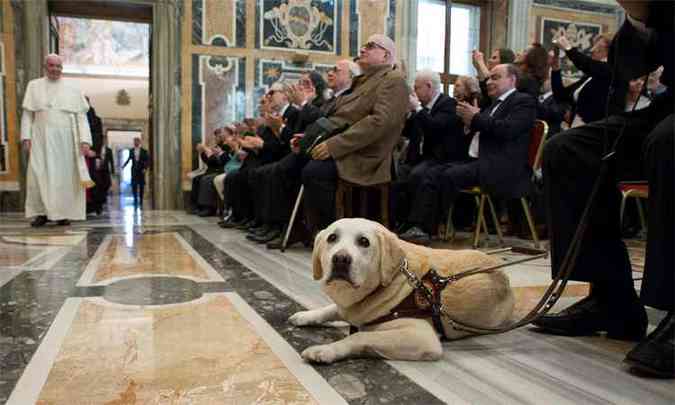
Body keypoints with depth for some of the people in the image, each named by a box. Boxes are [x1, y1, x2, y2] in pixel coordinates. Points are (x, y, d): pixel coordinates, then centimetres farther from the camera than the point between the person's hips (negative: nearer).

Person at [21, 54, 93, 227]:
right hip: (42, 139, 1)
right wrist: (26, 136, -4)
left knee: (64, 175, 0)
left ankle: (64, 213, 5)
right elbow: (27, 114, 8)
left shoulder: (72, 91, 7)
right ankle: (42, 212, 2)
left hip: (65, 140, -1)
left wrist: (85, 140, -11)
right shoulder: (34, 86, 10)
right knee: (39, 175, -4)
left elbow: (81, 117, 1)